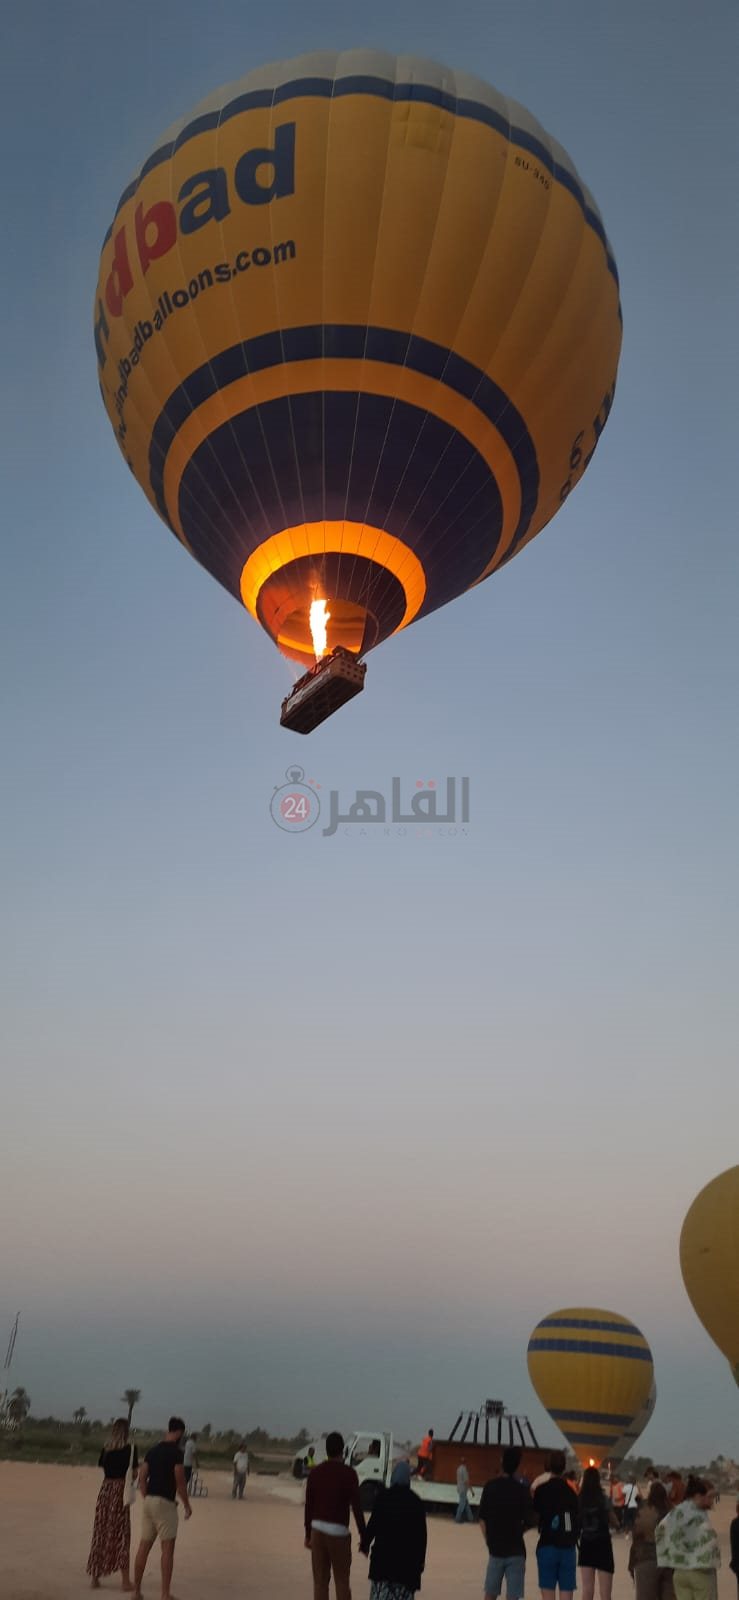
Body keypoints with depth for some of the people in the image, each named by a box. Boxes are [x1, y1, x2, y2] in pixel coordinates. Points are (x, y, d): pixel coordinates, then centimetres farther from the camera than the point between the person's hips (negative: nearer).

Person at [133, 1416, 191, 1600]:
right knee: (167, 1548, 0)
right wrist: (187, 1505, 0)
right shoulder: (176, 1452, -10)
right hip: (165, 1502, -7)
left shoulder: (152, 1451, 11)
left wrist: (146, 1499, 18)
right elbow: (180, 1481, -11)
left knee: (144, 1546, 12)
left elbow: (142, 1477, 11)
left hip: (148, 1501, 7)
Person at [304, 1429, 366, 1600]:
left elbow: (308, 1506, 9)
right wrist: (363, 1536, -3)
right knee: (342, 1581, 8)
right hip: (338, 1530, -3)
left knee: (320, 1581, 9)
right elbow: (356, 1506, -9)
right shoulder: (348, 1473, -7)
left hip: (317, 1529, 3)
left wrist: (308, 1534, 19)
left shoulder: (316, 1472, 5)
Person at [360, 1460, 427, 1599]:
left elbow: (373, 1522, -5)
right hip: (408, 1552, 1)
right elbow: (421, 1531, 3)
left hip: (384, 1550, -1)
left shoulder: (383, 1496, -3)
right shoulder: (415, 1500, 2)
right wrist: (421, 1557, 10)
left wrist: (365, 1543, 9)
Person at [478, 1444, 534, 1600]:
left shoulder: (490, 1486, -3)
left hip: (495, 1549, 3)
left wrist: (489, 1540, 11)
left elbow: (482, 1519, 1)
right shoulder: (522, 1490, -11)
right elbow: (529, 1522, -7)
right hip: (515, 1550, -3)